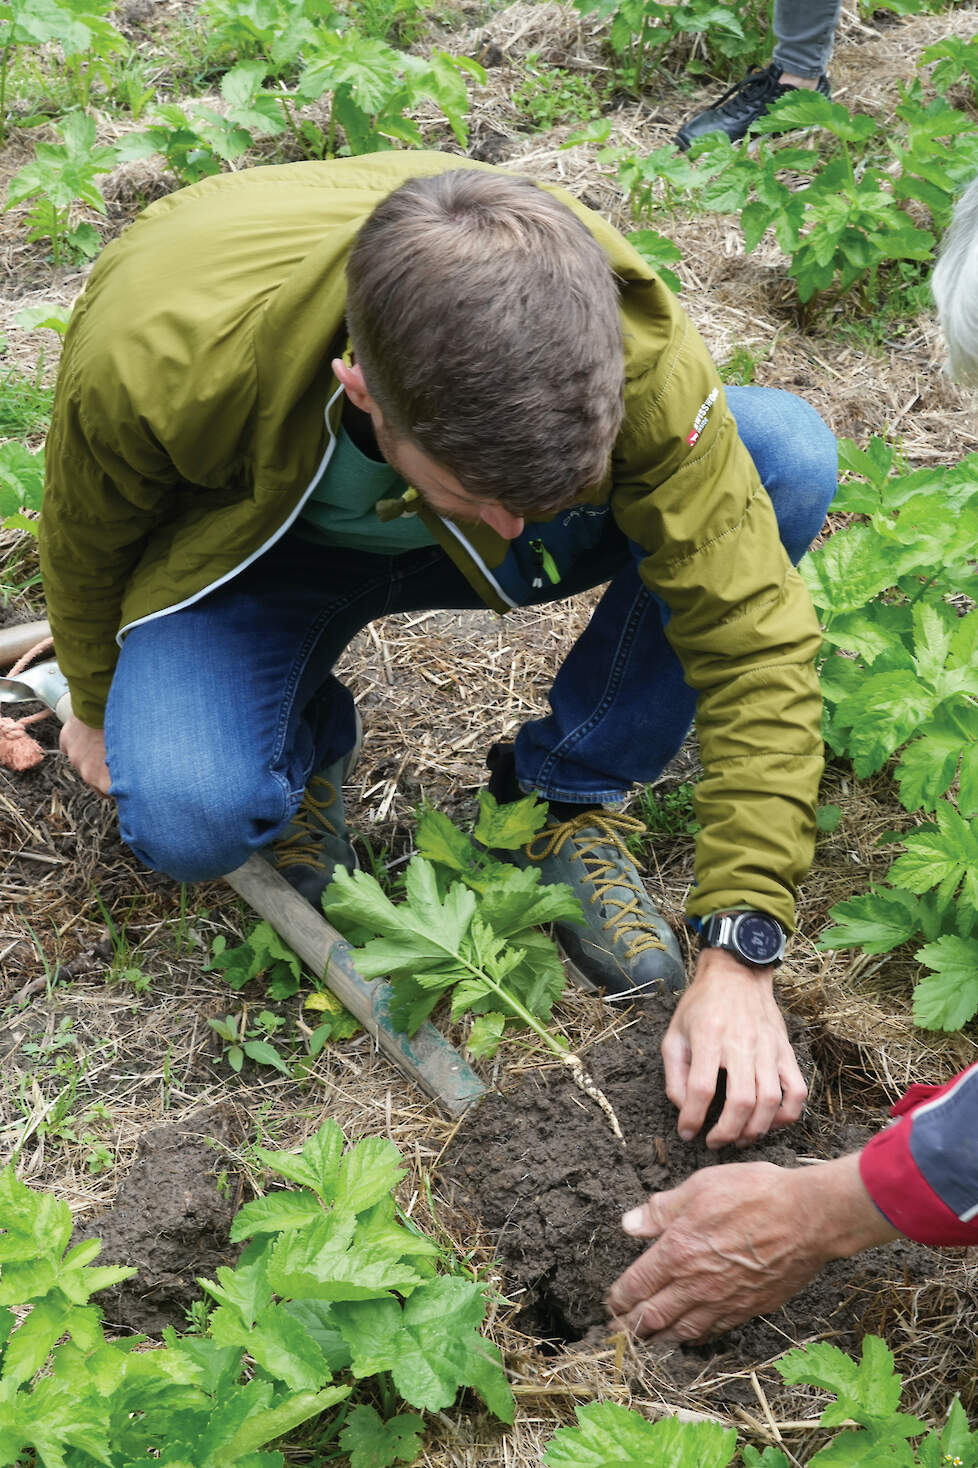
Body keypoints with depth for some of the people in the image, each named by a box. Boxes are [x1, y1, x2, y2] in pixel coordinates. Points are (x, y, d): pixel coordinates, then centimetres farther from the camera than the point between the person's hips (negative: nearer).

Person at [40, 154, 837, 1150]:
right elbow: (88, 540, -13)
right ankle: (306, 745, 7)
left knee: (788, 451, -24)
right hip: (248, 547, -1)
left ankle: (565, 800, -5)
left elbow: (750, 624, -27)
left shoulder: (624, 339, -35)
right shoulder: (152, 352, -37)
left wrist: (739, 952, -30)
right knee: (182, 814, -33)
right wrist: (97, 705, 7)